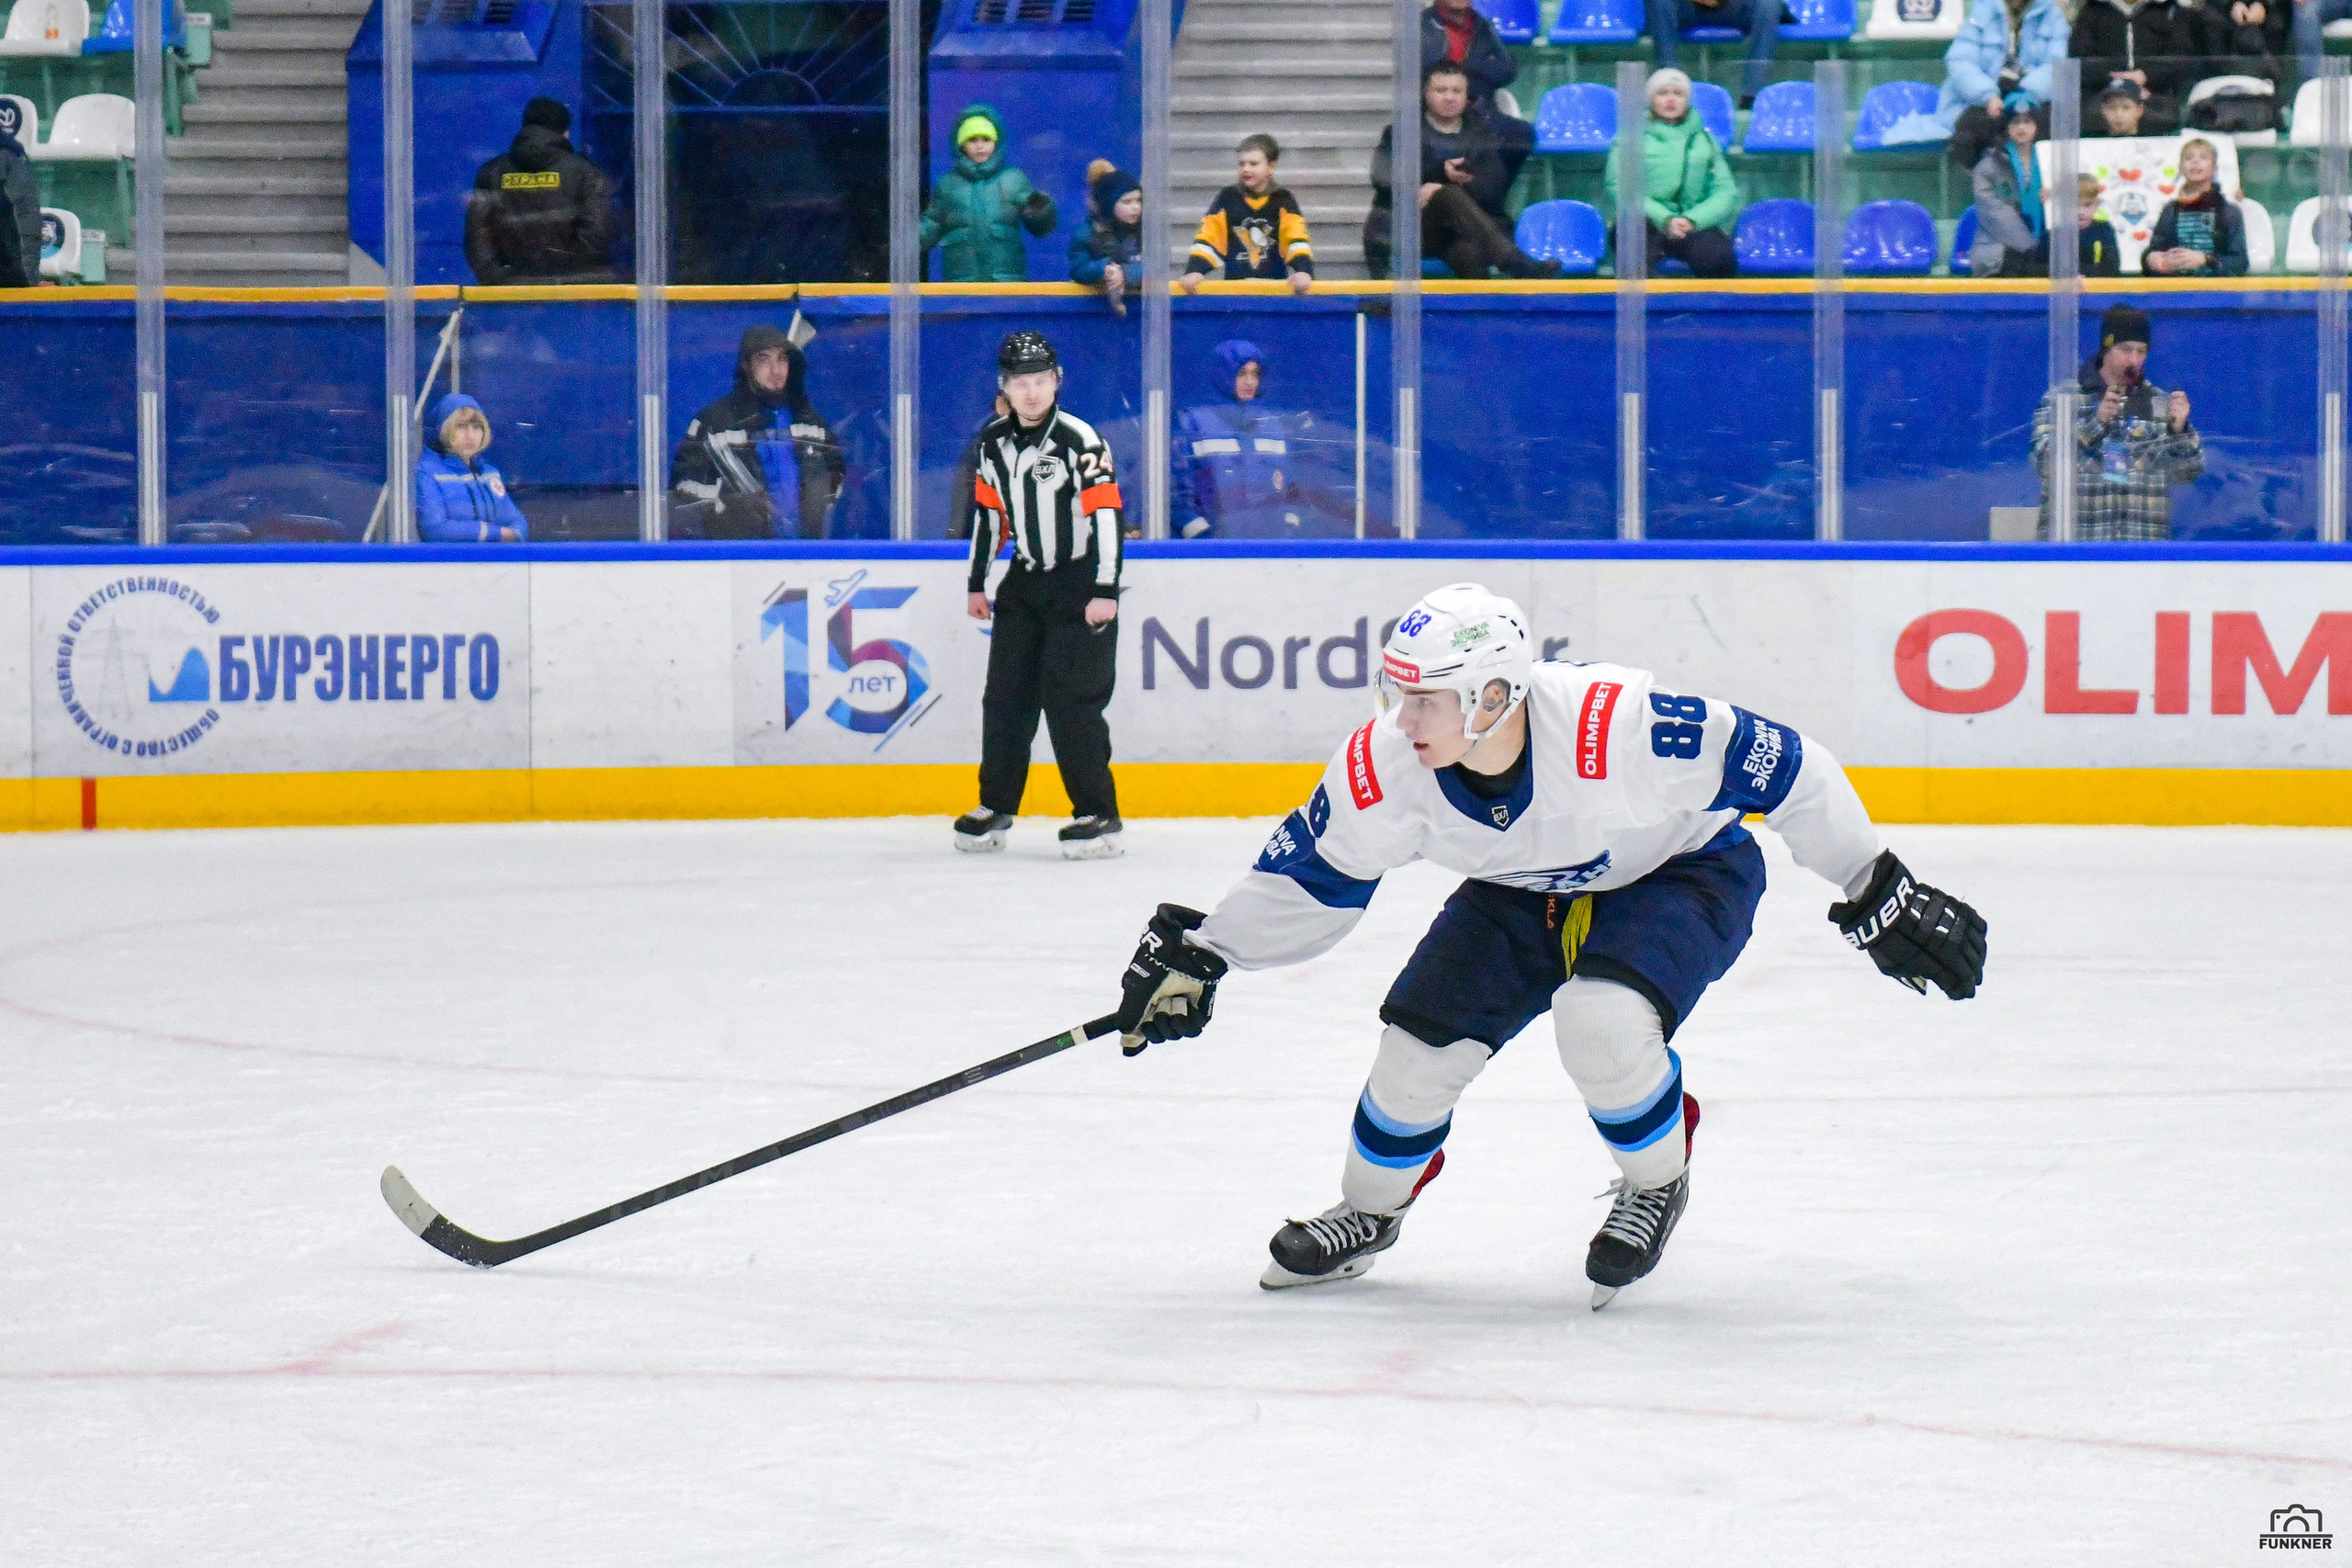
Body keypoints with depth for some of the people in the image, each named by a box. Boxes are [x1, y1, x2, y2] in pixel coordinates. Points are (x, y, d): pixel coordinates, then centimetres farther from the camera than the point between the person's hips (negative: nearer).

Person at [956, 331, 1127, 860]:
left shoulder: (1079, 440, -16)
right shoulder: (994, 441, 5)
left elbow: (1106, 513, -19)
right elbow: (988, 511, 16)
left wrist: (1105, 592, -22)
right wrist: (977, 583, 16)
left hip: (1079, 583, -6)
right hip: (1025, 580, 6)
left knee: (1071, 698, -11)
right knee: (1005, 694, 6)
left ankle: (1099, 815, -5)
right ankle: (996, 807, 18)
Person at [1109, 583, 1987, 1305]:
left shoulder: (1618, 727, -40)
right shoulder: (1382, 768, -26)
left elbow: (1789, 774, -29)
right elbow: (1310, 874, -5)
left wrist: (1879, 897, -21)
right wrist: (1196, 955, -7)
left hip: (1682, 871, -5)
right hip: (1521, 893, 5)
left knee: (1602, 1021, -30)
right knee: (1423, 1040, -7)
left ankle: (1656, 1184, 1)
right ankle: (1369, 1212, 24)